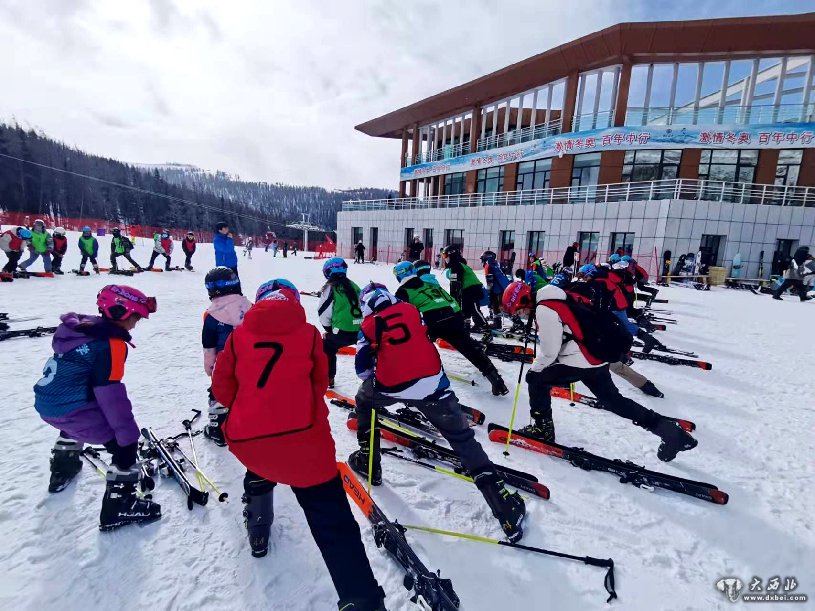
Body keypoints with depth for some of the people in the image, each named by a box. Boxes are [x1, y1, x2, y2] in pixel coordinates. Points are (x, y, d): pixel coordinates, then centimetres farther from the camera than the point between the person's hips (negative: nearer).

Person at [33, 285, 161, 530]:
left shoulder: (80, 327, 8)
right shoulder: (111, 344, -20)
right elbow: (110, 392, -22)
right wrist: (129, 433, -17)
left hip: (46, 402, 10)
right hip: (71, 409, -10)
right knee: (125, 443, -2)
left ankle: (62, 470, 59)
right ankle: (119, 505, 5)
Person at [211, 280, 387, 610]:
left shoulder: (239, 335, 9)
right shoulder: (308, 333, 5)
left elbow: (221, 387, 10)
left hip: (245, 440, 4)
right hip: (301, 438, -3)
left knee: (260, 471, 39)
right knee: (333, 522, 2)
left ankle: (258, 532, 53)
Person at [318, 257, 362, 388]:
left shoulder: (330, 287, -4)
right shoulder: (353, 285, 12)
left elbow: (324, 312, -2)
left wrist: (329, 328, 14)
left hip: (342, 331, -5)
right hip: (360, 330, 5)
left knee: (327, 348, 18)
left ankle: (328, 378, 19)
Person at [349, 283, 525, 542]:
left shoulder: (369, 326, 8)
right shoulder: (411, 310, 13)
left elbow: (362, 368, 11)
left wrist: (374, 379, 32)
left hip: (391, 387, -1)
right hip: (432, 381, 1)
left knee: (363, 401, 32)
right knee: (461, 437, 9)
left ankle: (368, 461, 37)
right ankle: (504, 505, 6)